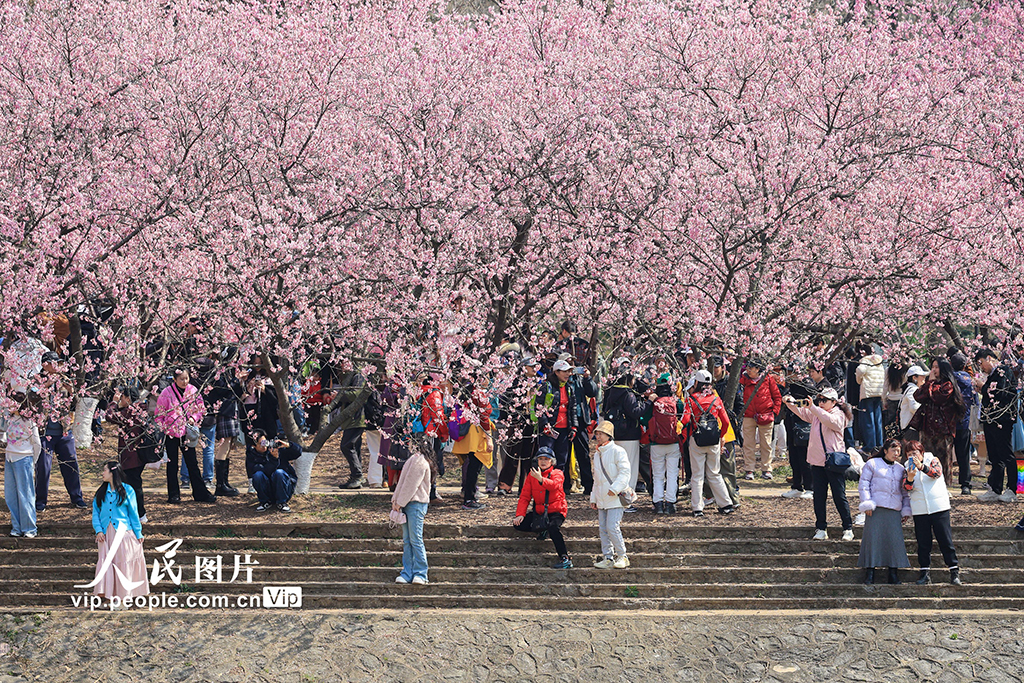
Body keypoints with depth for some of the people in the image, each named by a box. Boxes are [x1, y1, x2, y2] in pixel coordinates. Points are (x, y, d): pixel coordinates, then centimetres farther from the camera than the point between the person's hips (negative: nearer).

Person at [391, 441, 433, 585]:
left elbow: (411, 483, -16)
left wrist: (400, 502, -13)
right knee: (406, 540, 8)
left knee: (415, 539, -8)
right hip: (406, 503, 10)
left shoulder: (420, 462, -14)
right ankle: (407, 573, 9)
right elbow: (403, 481, 20)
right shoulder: (413, 459, 17)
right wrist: (395, 500, 12)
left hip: (416, 504, -10)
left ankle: (420, 574, -2)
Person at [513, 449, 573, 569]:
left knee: (553, 527, -37)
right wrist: (520, 514, -9)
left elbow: (554, 485, -29)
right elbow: (525, 496, 5)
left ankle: (565, 558, -29)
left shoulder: (557, 474, -5)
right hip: (539, 512, 5)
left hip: (556, 511, -5)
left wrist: (541, 479, -48)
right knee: (518, 524, -14)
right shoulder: (532, 475, 8)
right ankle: (542, 530, 8)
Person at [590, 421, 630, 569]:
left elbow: (624, 473, -13)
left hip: (615, 497, -8)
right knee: (603, 528, 4)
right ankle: (608, 557, 9)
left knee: (612, 527, -14)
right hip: (601, 499, 8)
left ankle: (622, 557, -4)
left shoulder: (617, 451, -6)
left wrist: (615, 488, -24)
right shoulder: (597, 455, 18)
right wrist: (593, 498, 21)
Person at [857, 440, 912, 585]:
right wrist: (867, 504, -7)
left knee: (895, 540, -5)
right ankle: (869, 573, -4)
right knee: (873, 538, -7)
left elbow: (905, 492, 23)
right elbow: (864, 485, 2)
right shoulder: (872, 464, 7)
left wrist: (906, 510, 14)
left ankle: (893, 574, 1)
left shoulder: (900, 469, 19)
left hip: (894, 511, 4)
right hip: (876, 508, -3)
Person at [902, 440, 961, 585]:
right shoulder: (907, 467, 7)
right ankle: (925, 572, 9)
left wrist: (922, 467, -37)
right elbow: (907, 488, -5)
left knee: (945, 539, -2)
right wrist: (909, 478, -27)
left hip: (939, 507, -2)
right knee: (923, 542, 3)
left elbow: (937, 473, -20)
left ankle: (954, 571, 1)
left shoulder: (932, 461, 1)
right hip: (919, 510, 2)